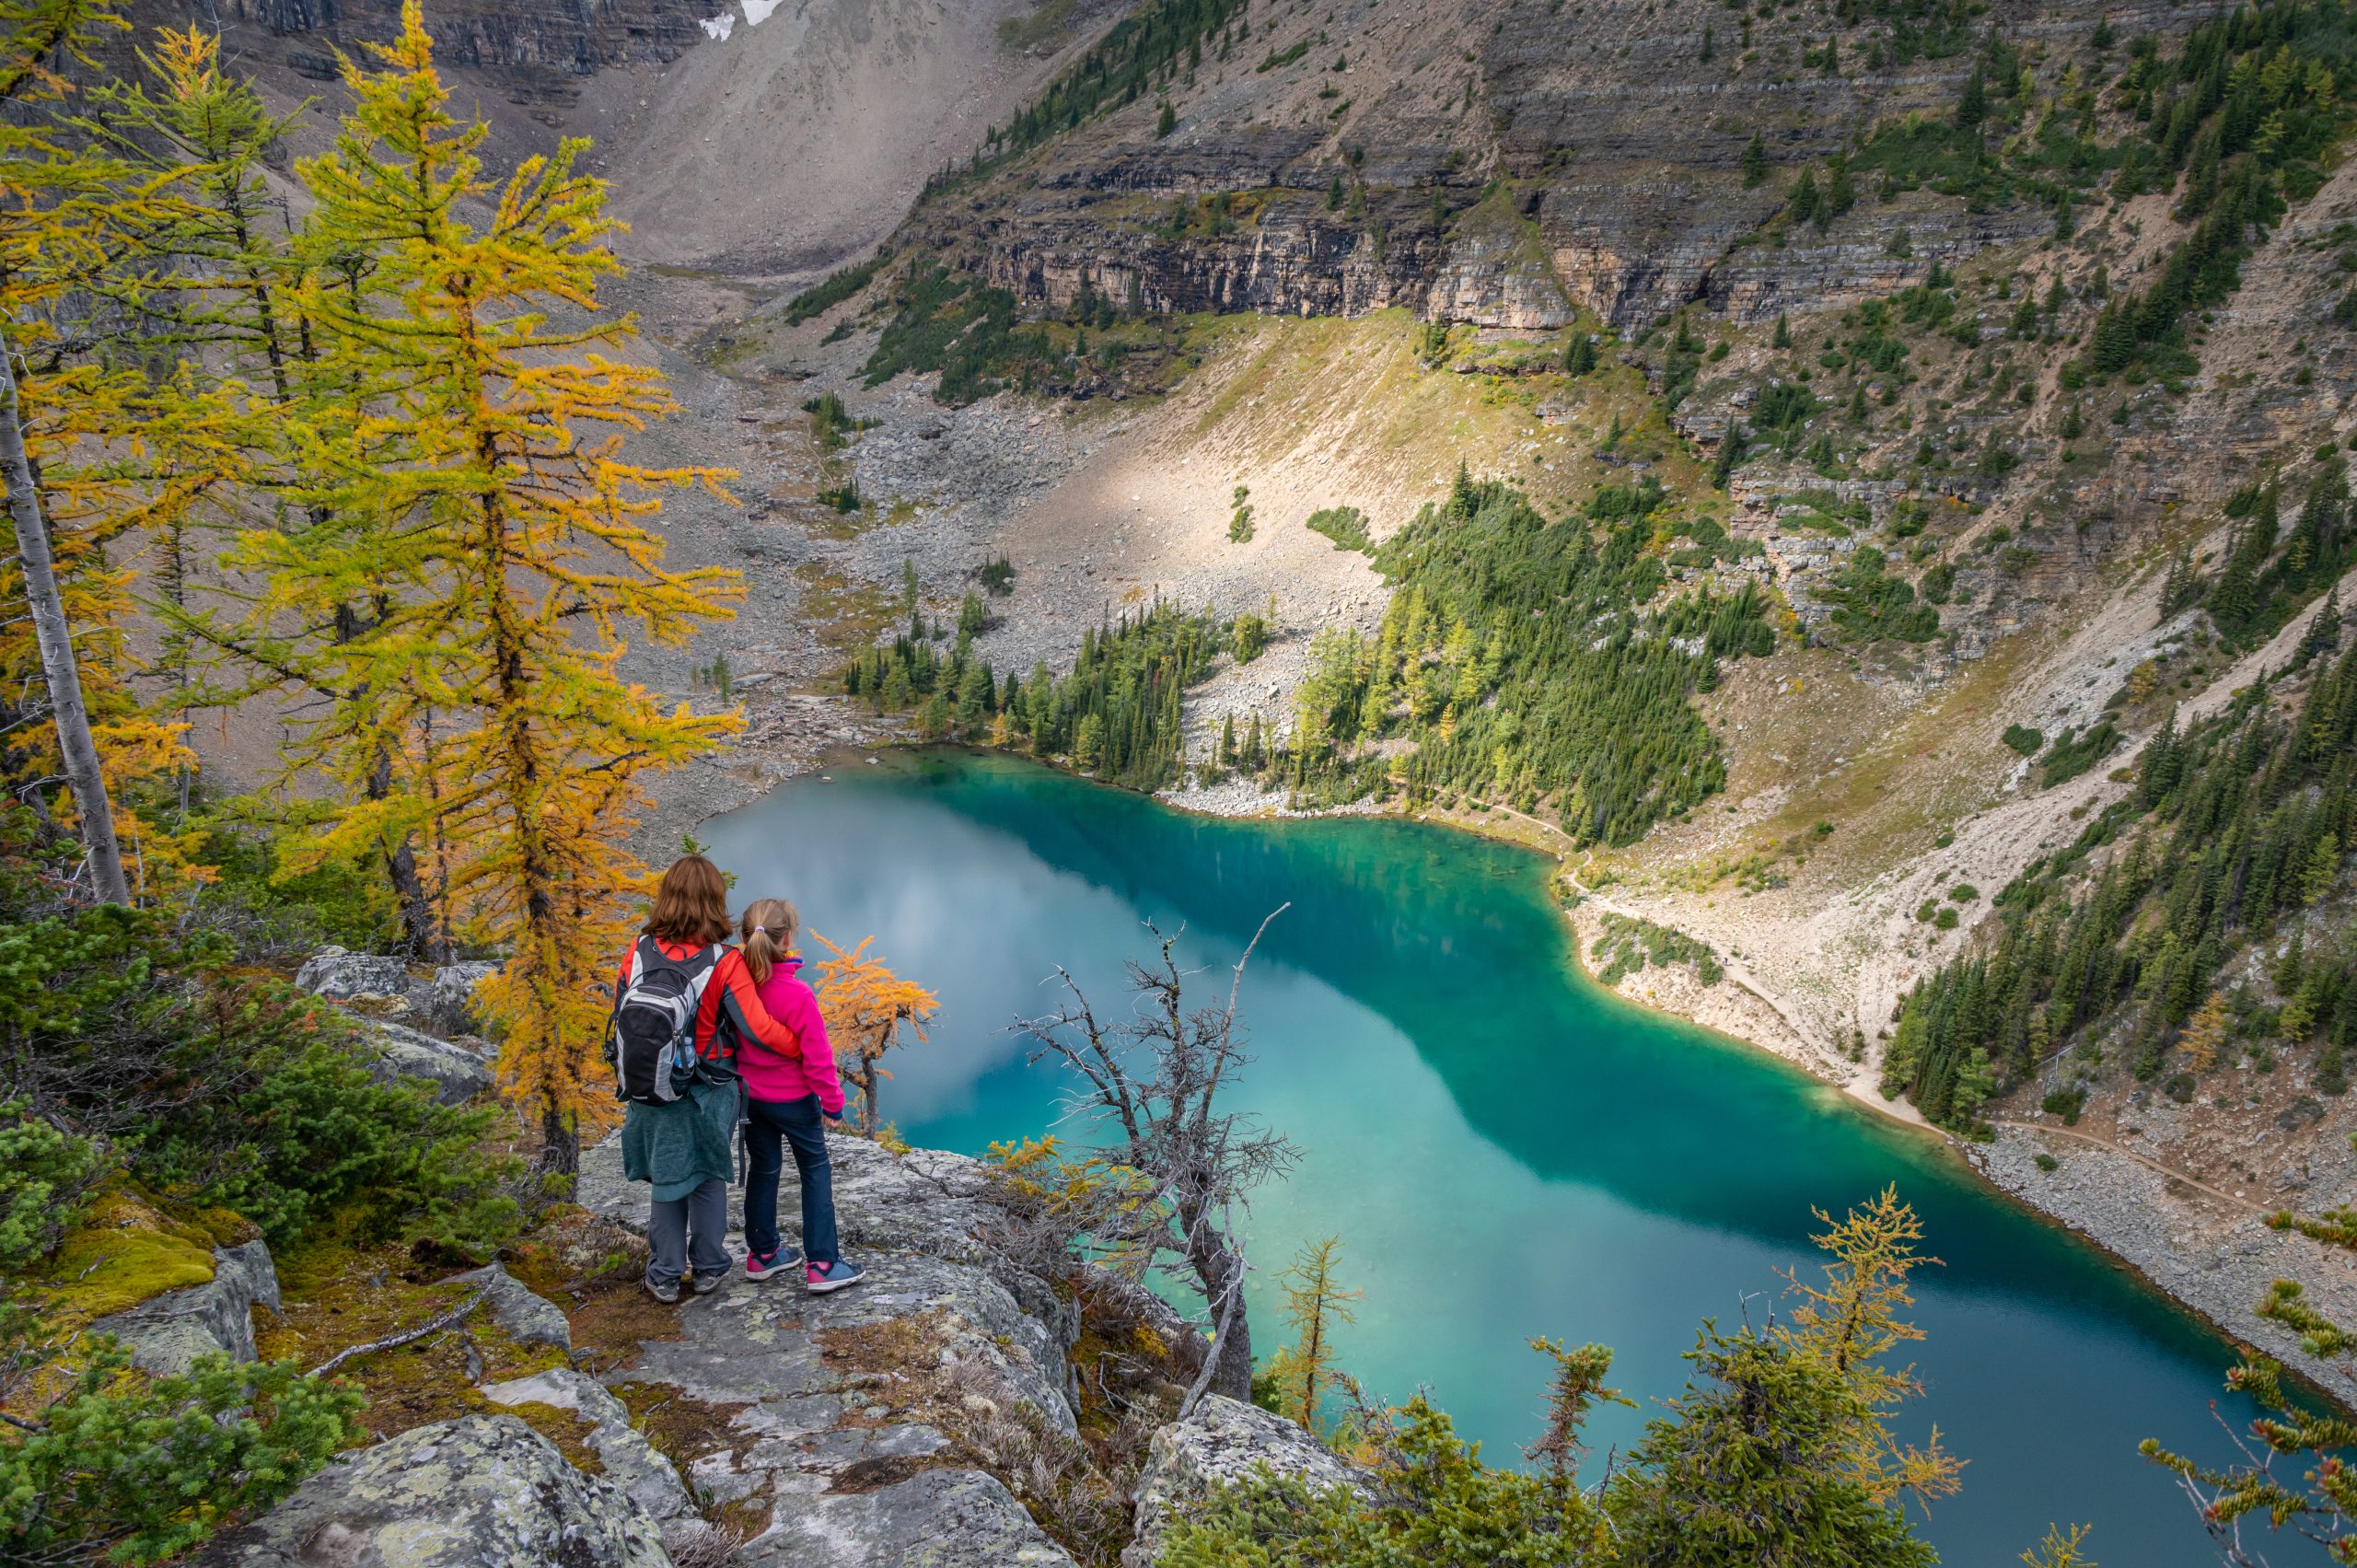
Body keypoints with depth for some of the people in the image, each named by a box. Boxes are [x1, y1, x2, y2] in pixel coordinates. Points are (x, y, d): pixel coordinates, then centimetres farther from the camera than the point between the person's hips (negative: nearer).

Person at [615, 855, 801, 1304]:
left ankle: (664, 1276, 25)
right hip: (708, 1093, -2)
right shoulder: (724, 963, -20)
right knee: (708, 1177, 16)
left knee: (665, 1179, 17)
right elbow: (758, 1028, -21)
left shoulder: (639, 952, -9)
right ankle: (708, 1268, 29)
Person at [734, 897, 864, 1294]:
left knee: (762, 1169, 20)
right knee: (816, 1171, 9)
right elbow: (817, 1057, -20)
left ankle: (761, 1254, 32)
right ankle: (821, 1265, 10)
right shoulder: (797, 994, -27)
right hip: (792, 1098, -5)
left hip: (747, 1094, 5)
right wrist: (832, 1102, -6)